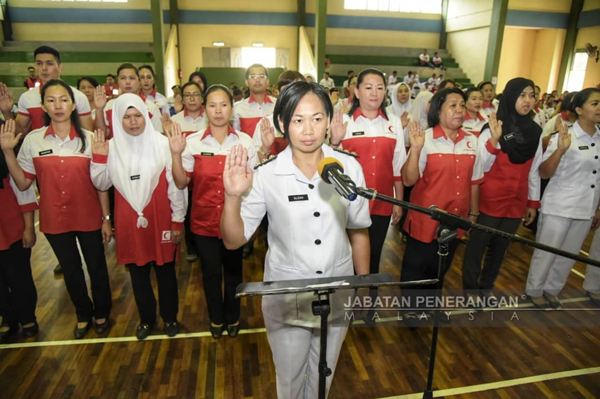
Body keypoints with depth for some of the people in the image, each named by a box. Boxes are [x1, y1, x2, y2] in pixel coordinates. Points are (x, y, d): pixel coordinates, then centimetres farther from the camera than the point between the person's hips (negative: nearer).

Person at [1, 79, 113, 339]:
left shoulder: (89, 139, -6)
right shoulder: (32, 140, -3)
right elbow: (22, 184, 0)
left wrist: (107, 218, -4)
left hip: (89, 218, -1)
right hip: (54, 220, 2)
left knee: (97, 267, 13)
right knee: (71, 270, 18)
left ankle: (102, 313, 37)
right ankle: (83, 315, 40)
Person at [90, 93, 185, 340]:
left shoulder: (162, 143, -7)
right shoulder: (112, 146, 1)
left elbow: (175, 185, -6)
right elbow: (102, 184, 5)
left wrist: (178, 220, -7)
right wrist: (98, 158, -11)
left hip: (160, 220, -2)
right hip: (128, 223, 3)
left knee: (165, 271, 11)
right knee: (138, 274, 16)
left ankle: (170, 317, 32)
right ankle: (146, 318, 36)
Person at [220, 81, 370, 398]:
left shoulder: (349, 167, -9)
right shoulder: (265, 176, -15)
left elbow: (358, 231, 0)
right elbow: (233, 240, -14)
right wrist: (233, 197, -31)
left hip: (338, 295, 2)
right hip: (286, 299, -1)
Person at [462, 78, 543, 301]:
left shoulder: (536, 132, 5)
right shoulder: (493, 130, -10)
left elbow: (534, 171, 11)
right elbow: (481, 166, -13)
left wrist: (533, 202, 12)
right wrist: (493, 140, -25)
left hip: (516, 202, 5)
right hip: (490, 200, -5)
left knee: (500, 247, 16)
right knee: (477, 245, 5)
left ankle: (487, 287, 34)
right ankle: (470, 288, 21)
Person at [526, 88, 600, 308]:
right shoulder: (564, 136, -12)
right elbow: (544, 173, -16)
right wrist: (560, 149, -32)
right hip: (559, 207, -6)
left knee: (569, 254, 16)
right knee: (547, 252, 6)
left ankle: (552, 289, 35)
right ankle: (534, 290, 25)